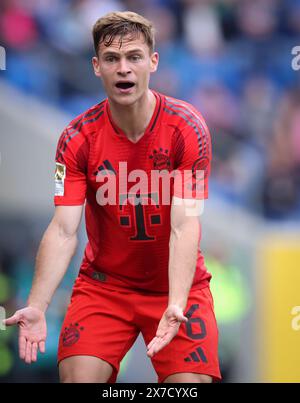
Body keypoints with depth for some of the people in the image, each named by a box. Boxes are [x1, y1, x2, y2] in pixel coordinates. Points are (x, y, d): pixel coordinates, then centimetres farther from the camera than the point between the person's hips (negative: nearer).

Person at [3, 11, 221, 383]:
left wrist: (175, 306, -36)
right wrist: (36, 306, -29)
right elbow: (64, 230, -14)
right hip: (103, 282, 1)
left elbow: (184, 225, -21)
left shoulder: (186, 127, -15)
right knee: (77, 378, -15)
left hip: (178, 285, -1)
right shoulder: (78, 138, -10)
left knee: (191, 382, -16)